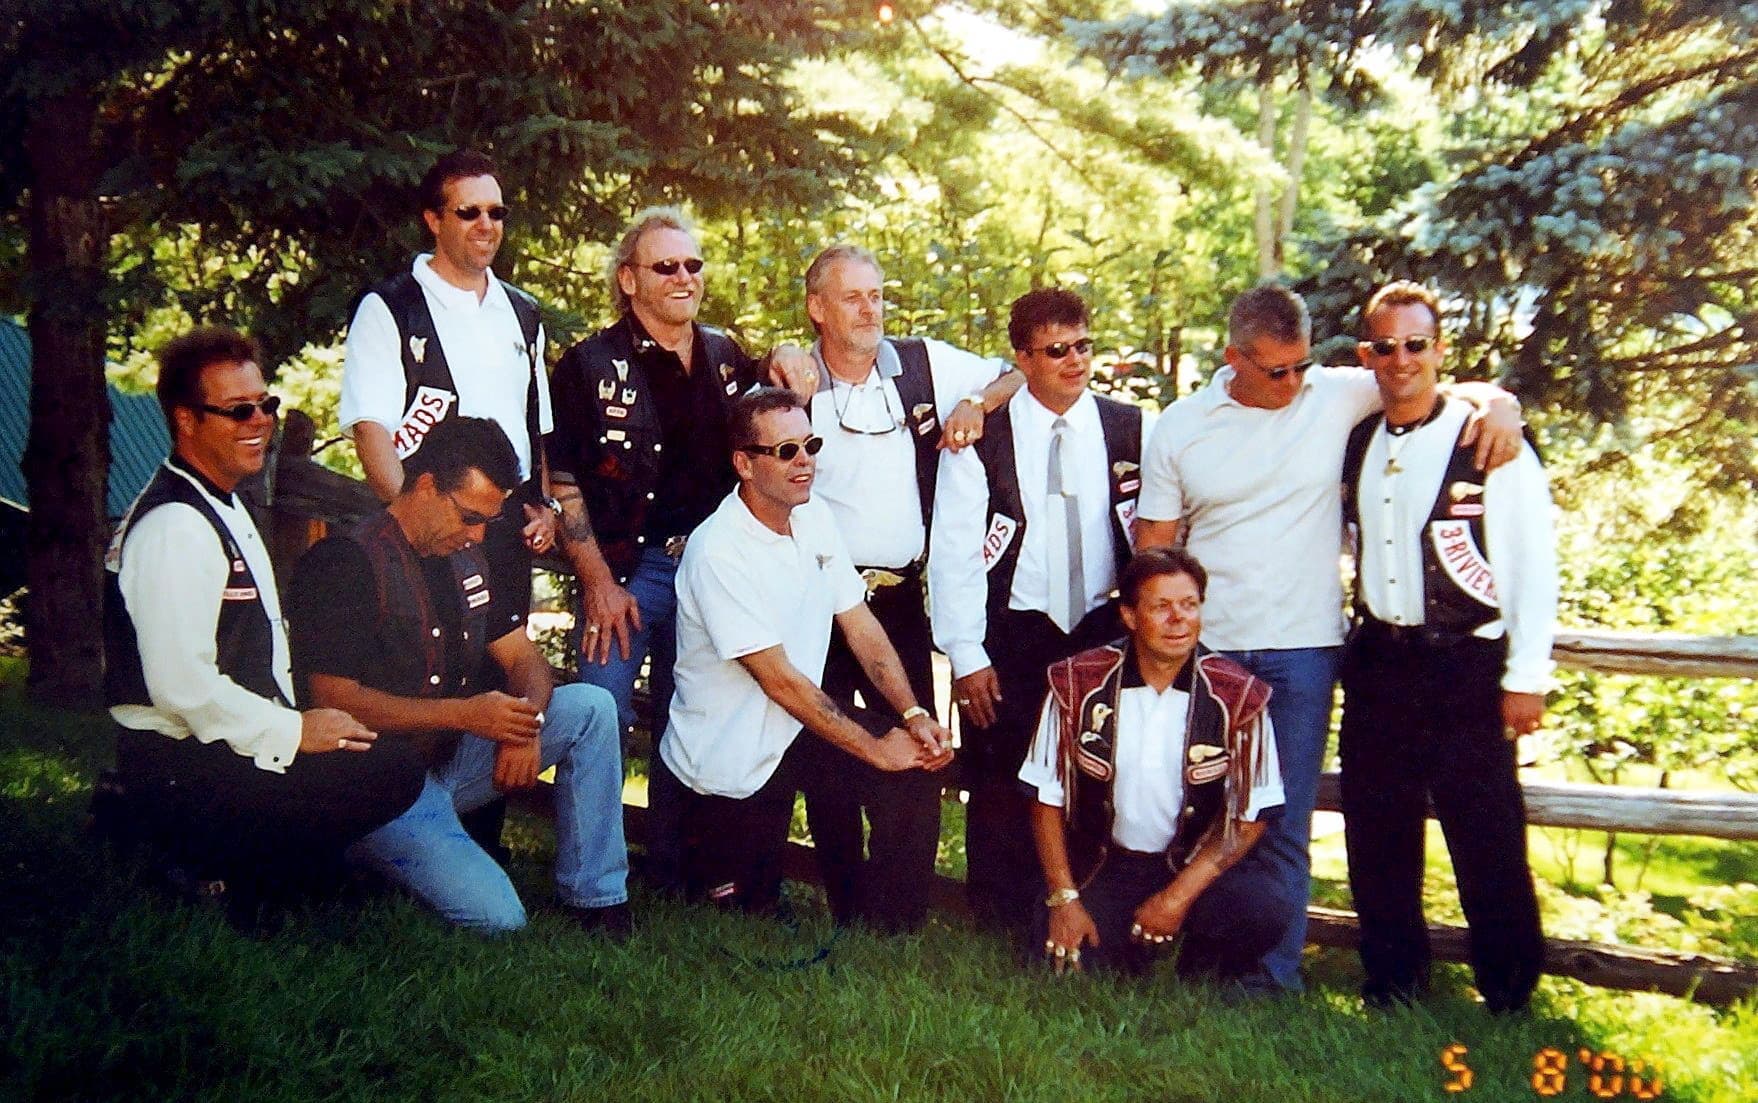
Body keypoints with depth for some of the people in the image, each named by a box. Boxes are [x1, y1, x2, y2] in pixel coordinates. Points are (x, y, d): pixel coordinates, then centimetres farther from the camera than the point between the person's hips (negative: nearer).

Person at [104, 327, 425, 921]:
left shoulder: (222, 507, 16)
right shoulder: (176, 527, -19)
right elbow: (182, 685, -26)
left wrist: (293, 722, 10)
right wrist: (292, 731, -17)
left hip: (211, 752, 10)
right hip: (185, 776, -10)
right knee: (394, 772, -20)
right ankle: (230, 878, -7)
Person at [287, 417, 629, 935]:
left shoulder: (465, 557, 10)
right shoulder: (345, 561, -15)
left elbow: (523, 657, 13)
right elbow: (334, 699, -22)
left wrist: (525, 721, -11)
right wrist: (465, 713, -24)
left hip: (451, 756, 8)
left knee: (591, 707, -8)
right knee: (496, 919, -23)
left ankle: (596, 904, -4)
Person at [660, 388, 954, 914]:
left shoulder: (814, 518, 2)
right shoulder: (718, 552, -24)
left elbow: (859, 624, 3)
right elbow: (778, 678, -24)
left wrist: (914, 714, -11)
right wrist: (874, 748, -20)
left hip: (791, 731, 8)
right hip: (730, 759, -8)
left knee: (921, 750, -1)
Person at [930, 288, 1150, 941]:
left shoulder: (1128, 430, 5)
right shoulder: (983, 434, -3)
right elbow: (954, 549, -4)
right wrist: (967, 655, -8)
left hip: (1101, 633, 2)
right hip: (1010, 637, -2)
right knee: (1002, 791, 2)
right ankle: (1002, 935, 18)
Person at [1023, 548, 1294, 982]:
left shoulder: (1238, 697, -10)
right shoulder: (1077, 684, -8)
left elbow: (1250, 816, -5)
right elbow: (1048, 799, -1)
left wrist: (1177, 898, -12)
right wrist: (1063, 899, -9)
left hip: (1194, 867, 0)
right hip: (1101, 868, 0)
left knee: (1268, 910, -27)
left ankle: (1201, 974, 6)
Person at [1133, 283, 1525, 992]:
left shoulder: (1336, 395, 1)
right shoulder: (1181, 427, 3)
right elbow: (1154, 546, 6)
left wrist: (1496, 401, -12)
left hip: (1302, 648, -1)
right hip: (1206, 648, 1)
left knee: (1285, 823, 4)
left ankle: (1275, 975, 16)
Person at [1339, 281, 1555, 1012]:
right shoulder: (1357, 445, 8)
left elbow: (1534, 562, -9)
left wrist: (1527, 676, -11)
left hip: (1465, 666, -5)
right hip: (1377, 663, 6)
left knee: (1487, 840, 1)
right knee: (1376, 837, 11)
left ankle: (1510, 994, 19)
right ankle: (1392, 987, 26)